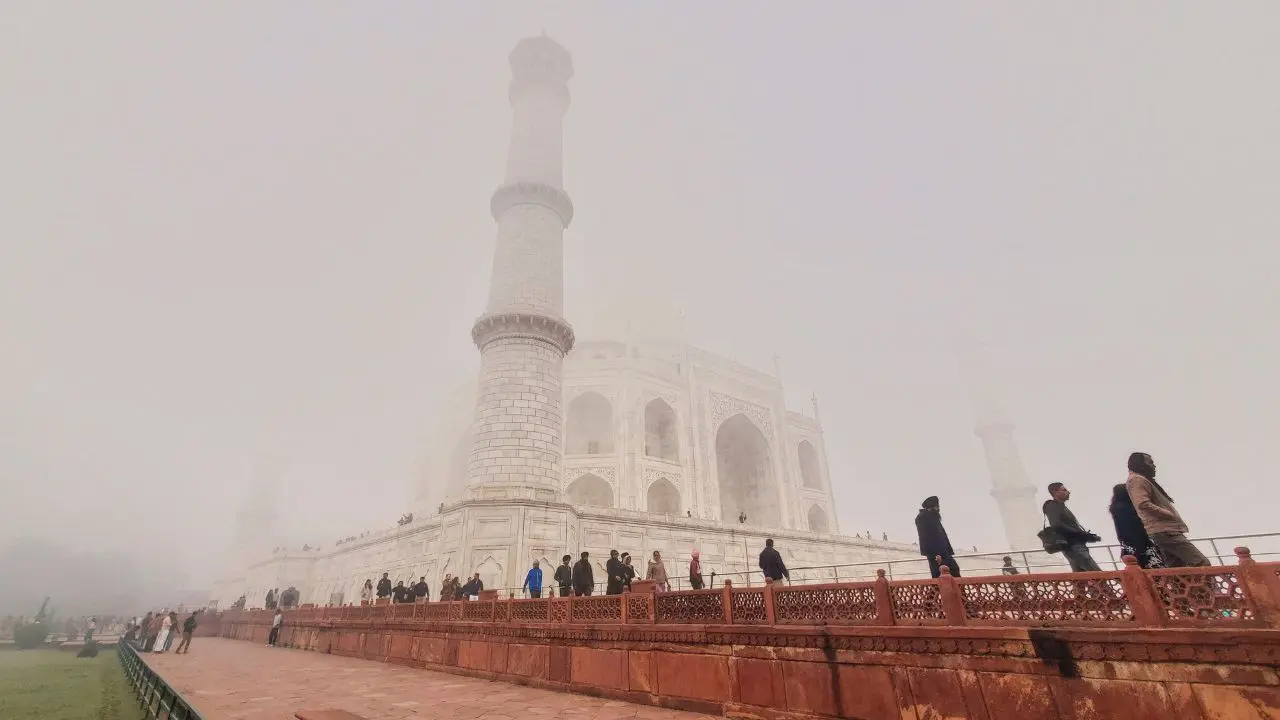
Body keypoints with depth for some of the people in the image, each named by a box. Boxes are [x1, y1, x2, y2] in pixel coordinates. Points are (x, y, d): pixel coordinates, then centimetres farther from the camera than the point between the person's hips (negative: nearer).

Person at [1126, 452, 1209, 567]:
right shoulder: (1136, 479, -6)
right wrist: (1172, 515, -13)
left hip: (1165, 530, 10)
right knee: (1202, 564, -15)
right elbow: (1143, 504, -19)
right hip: (1164, 531, -10)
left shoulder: (1143, 480, 26)